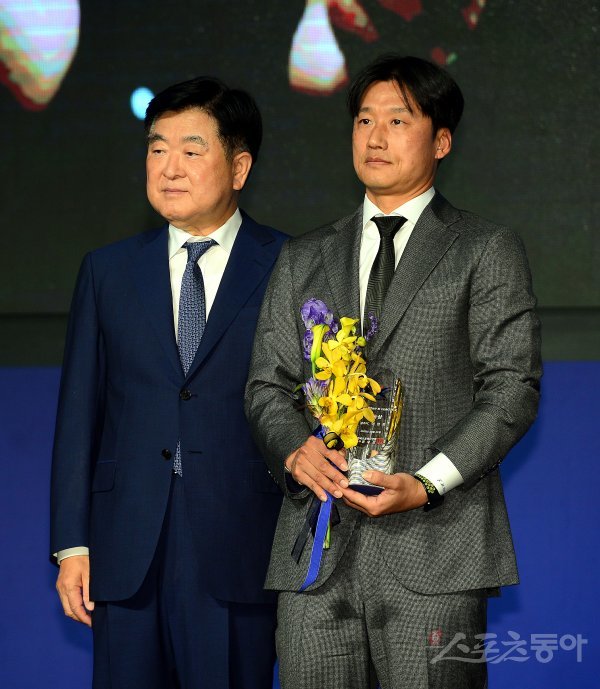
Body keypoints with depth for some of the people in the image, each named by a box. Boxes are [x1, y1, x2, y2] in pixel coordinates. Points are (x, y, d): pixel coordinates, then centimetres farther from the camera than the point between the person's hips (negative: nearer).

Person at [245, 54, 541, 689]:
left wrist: (427, 483, -14)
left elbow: (511, 388, -1)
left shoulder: (486, 252, 7)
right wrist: (294, 448, -7)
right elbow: (266, 385, 16)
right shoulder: (302, 260, 19)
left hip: (433, 543, -3)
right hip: (317, 550, 3)